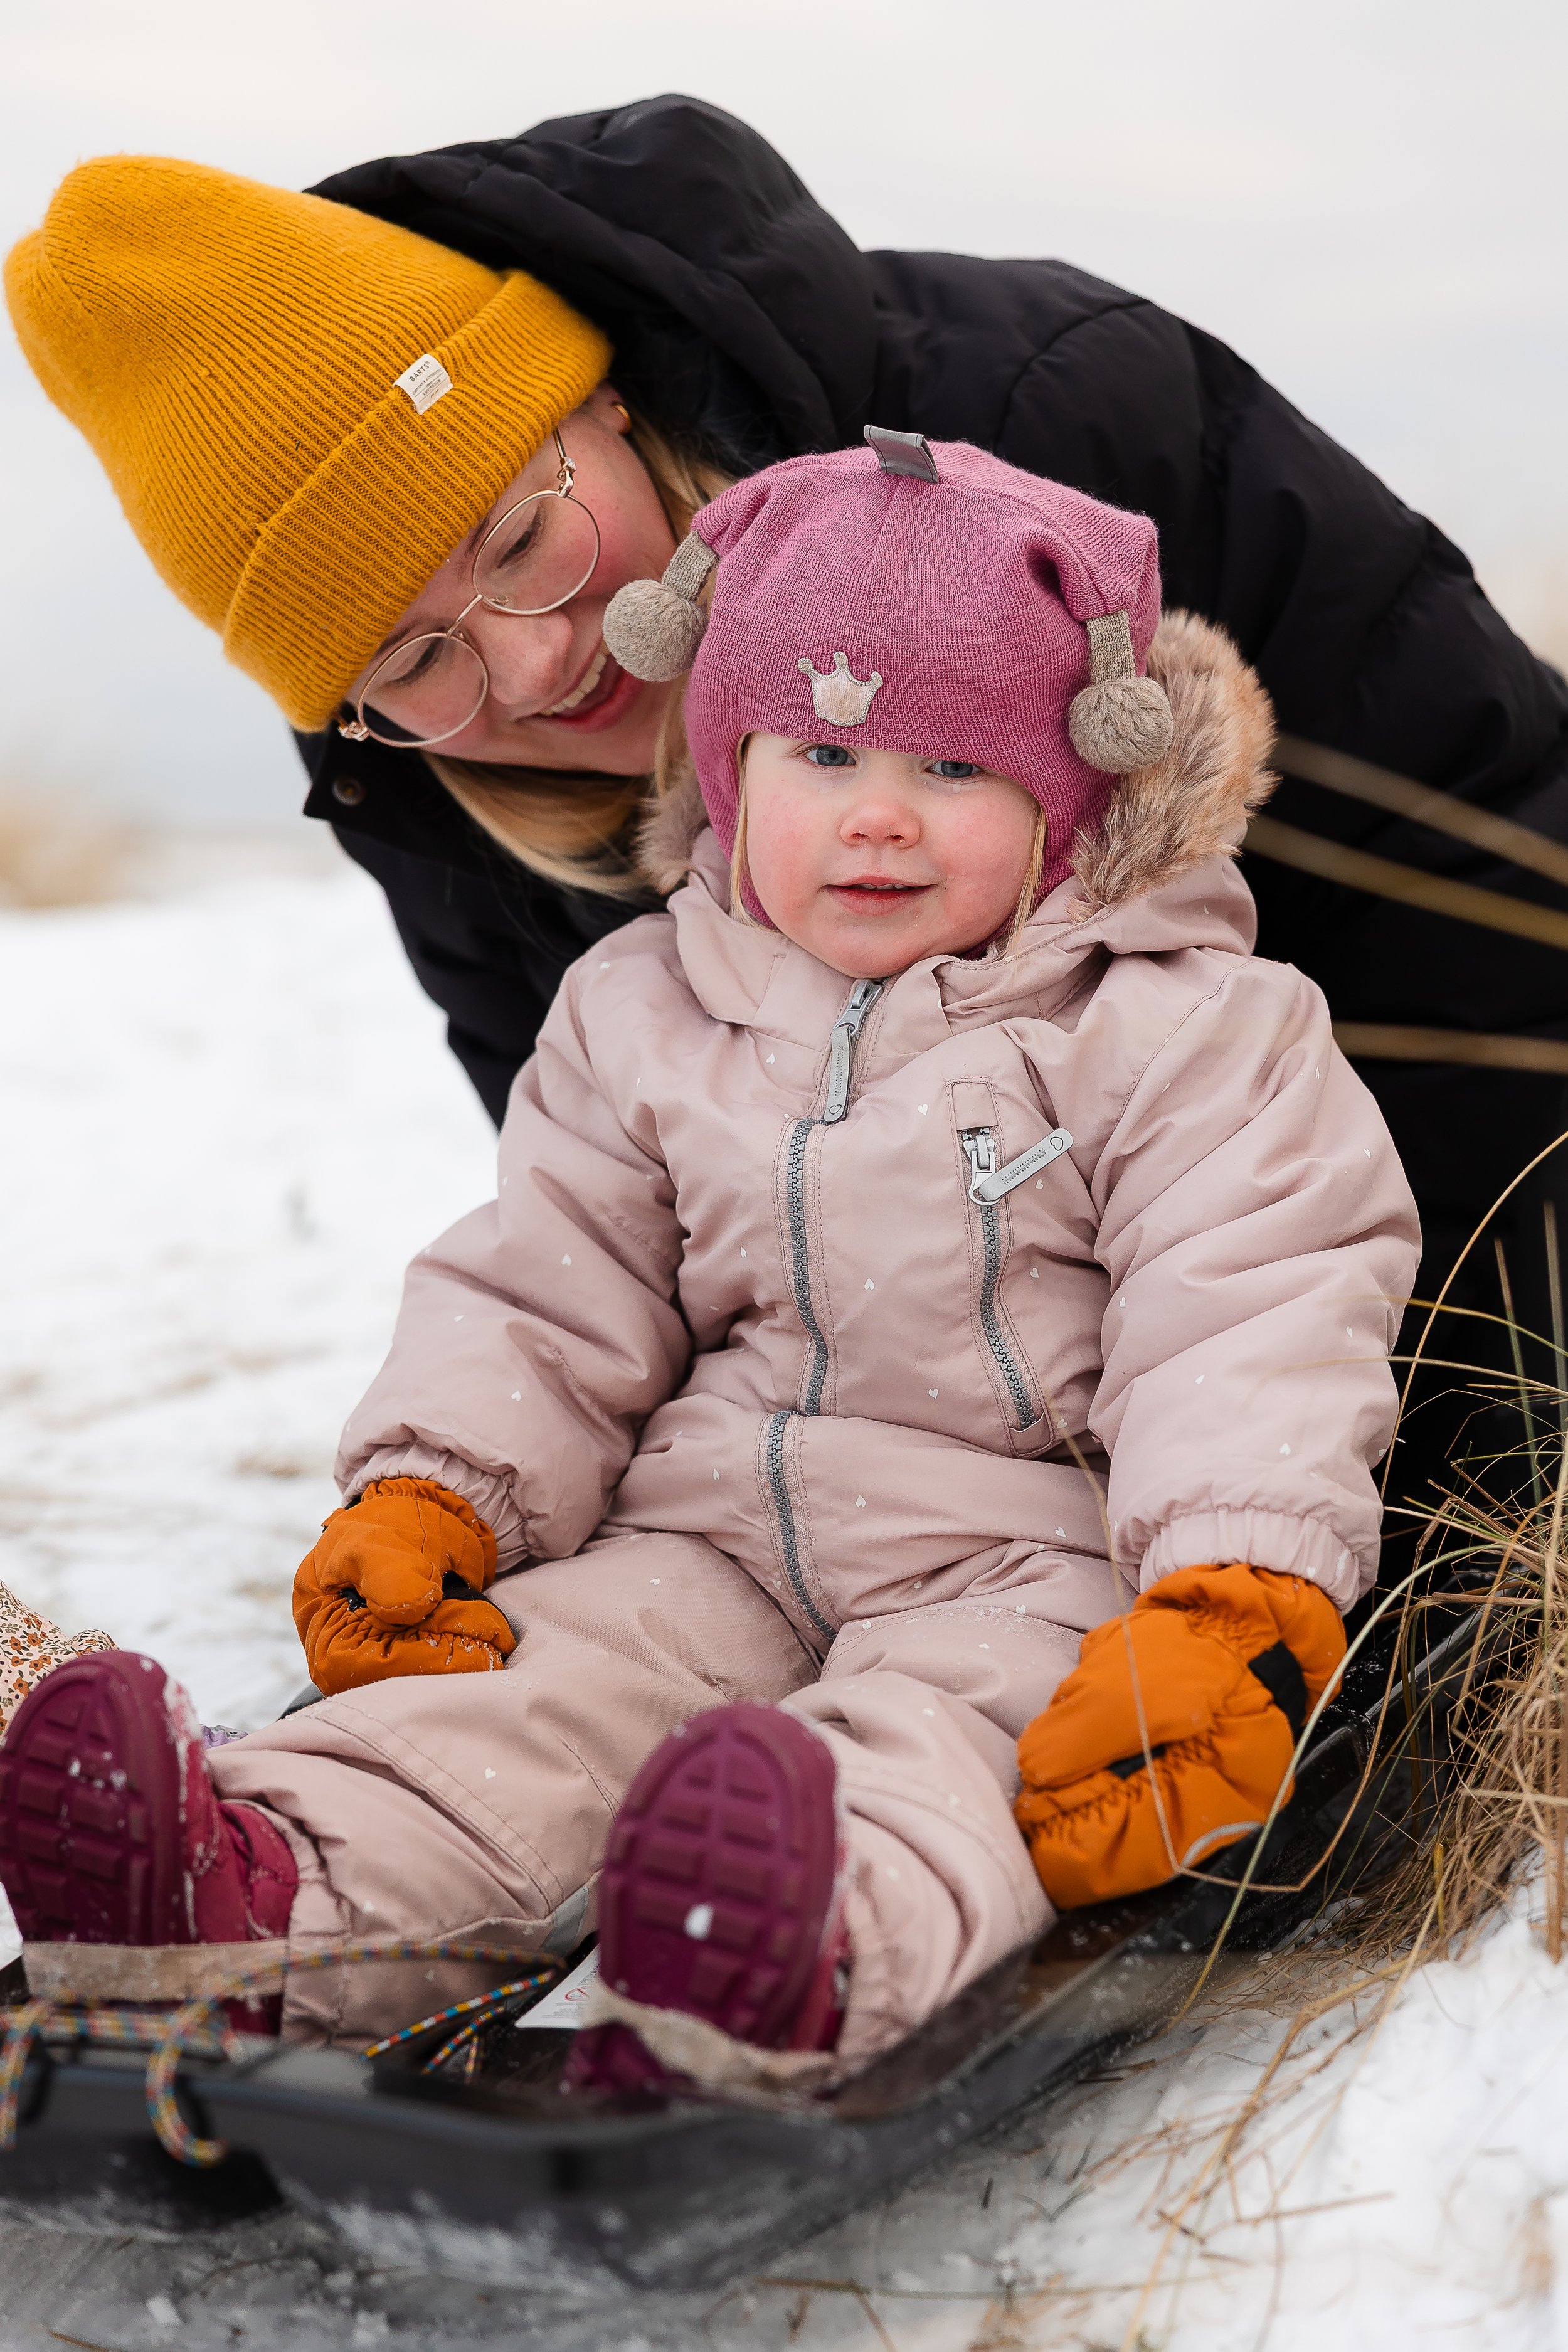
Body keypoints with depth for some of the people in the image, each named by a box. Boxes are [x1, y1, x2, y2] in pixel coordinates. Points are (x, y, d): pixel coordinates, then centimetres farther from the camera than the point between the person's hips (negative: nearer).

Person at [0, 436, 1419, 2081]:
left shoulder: (1180, 1032, -2)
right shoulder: (643, 1020, 10)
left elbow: (1251, 1330, -11)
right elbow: (545, 1297, 13)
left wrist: (1234, 1612, -25)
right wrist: (424, 1500, -4)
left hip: (1037, 1544, -4)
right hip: (724, 1533, 5)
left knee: (946, 1734, -33)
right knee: (543, 1670, -20)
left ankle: (823, 1959, -62)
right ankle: (269, 1882, -41)